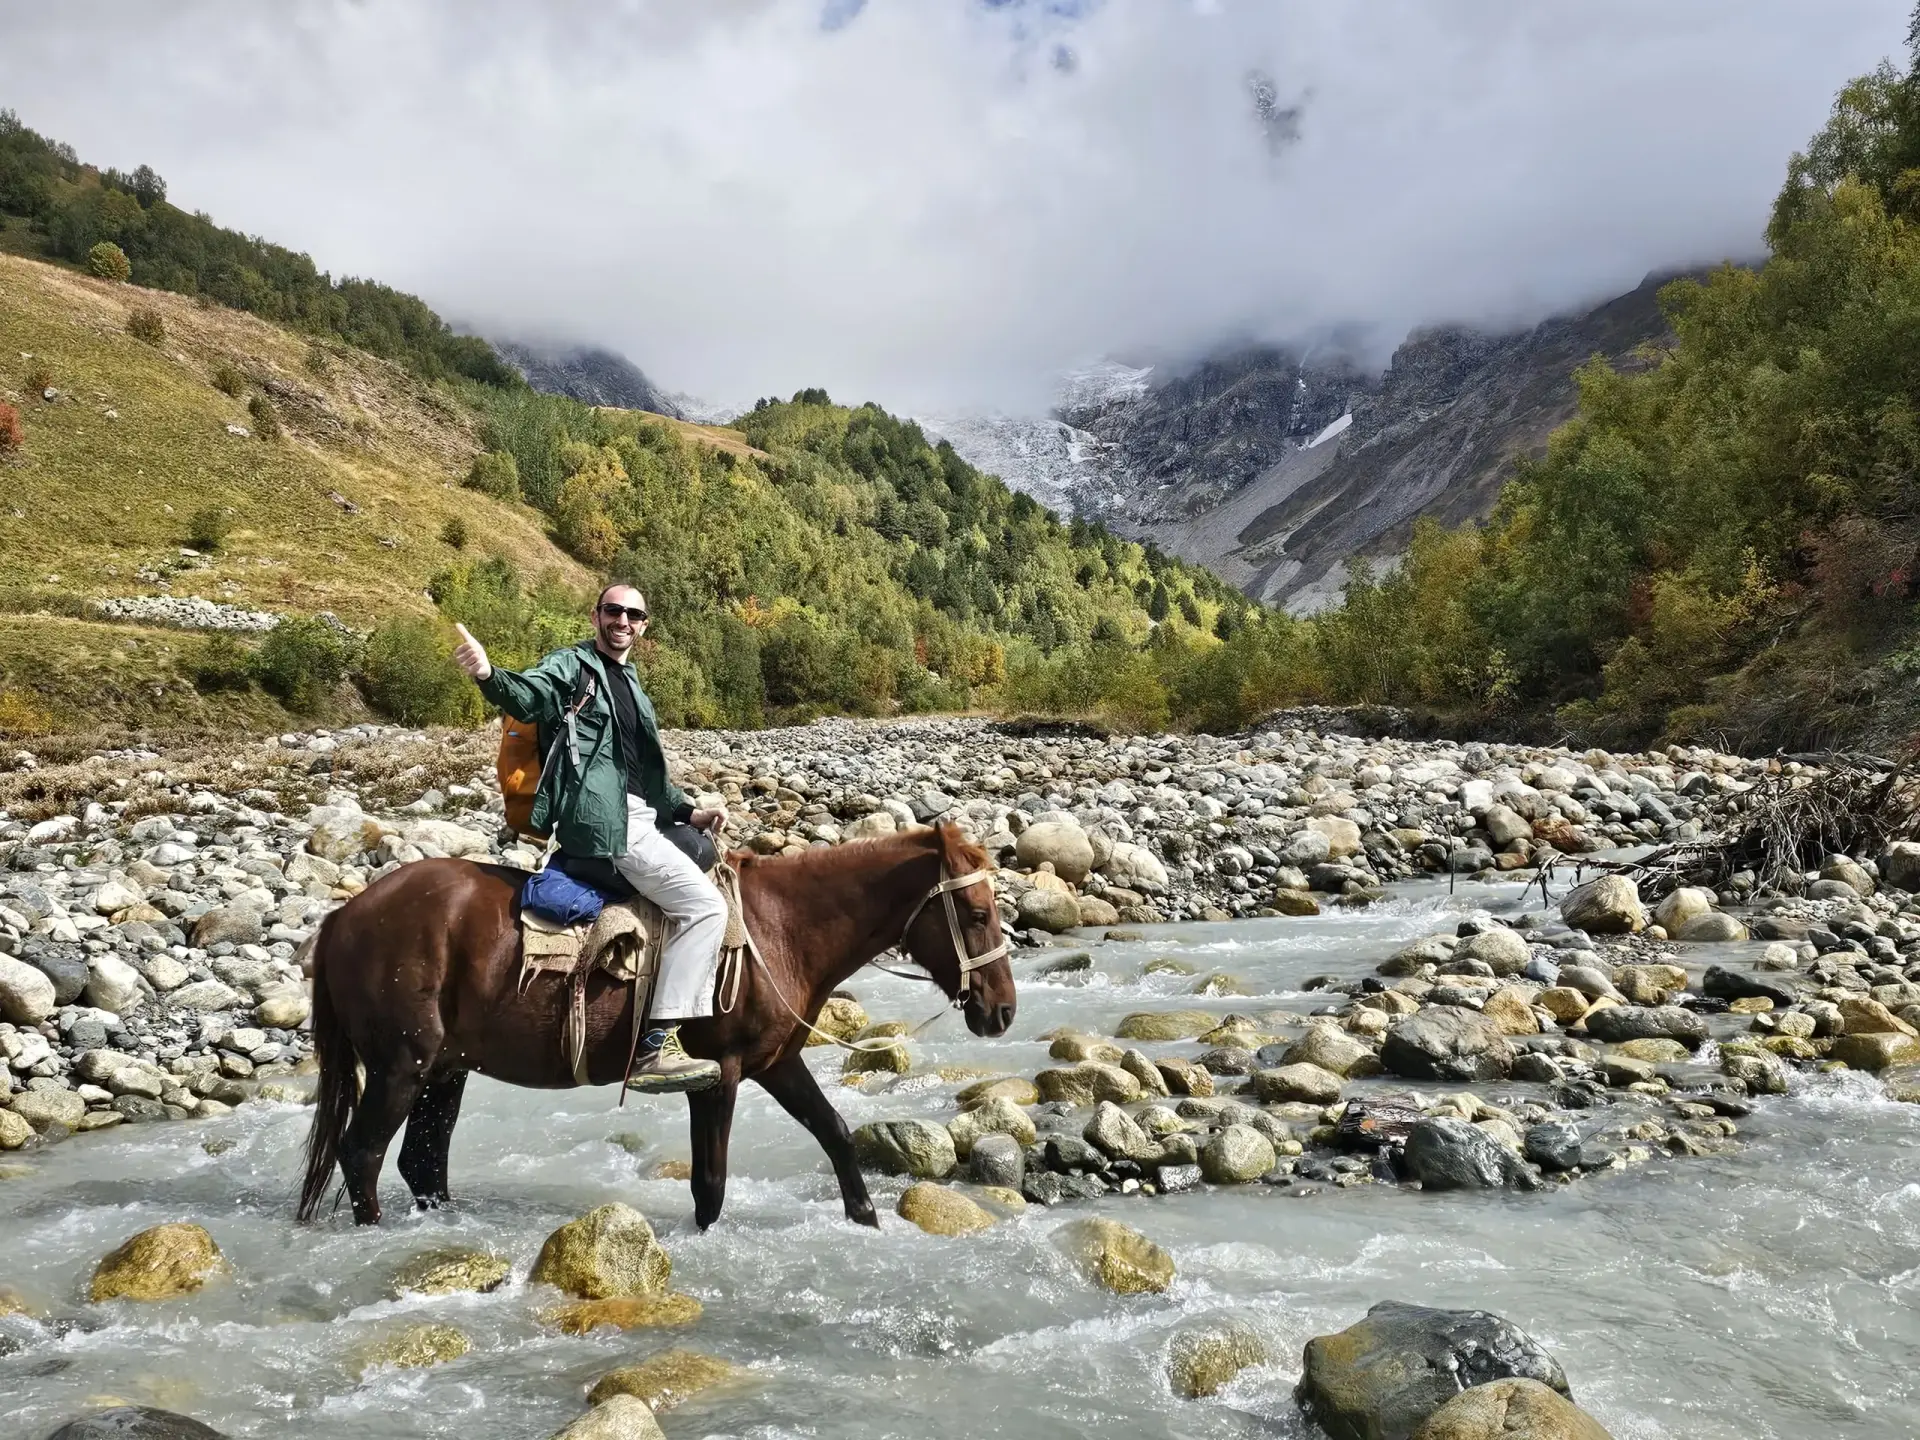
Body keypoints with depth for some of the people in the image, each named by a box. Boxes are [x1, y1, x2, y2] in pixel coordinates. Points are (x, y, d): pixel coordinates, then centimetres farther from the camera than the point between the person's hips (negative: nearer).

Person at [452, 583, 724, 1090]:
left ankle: (696, 1020, 21)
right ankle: (657, 1047, -19)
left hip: (640, 818, 9)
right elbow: (529, 694, -22)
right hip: (604, 820, -9)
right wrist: (489, 676, -43)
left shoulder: (630, 685, 25)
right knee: (705, 906, -16)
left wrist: (689, 812, 18)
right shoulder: (572, 665, 1)